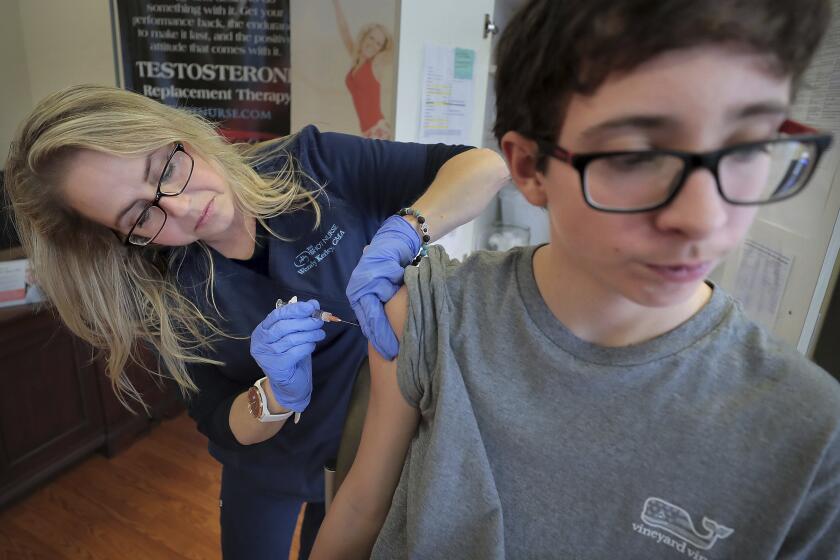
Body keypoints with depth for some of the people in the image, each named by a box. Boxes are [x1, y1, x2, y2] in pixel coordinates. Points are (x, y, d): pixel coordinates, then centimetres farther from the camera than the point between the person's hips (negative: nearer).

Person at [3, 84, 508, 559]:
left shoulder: (311, 166, -23)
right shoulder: (166, 298, -17)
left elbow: (485, 166, -25)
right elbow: (225, 426, -11)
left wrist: (397, 237, -43)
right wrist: (281, 392, -33)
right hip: (268, 463, 1)